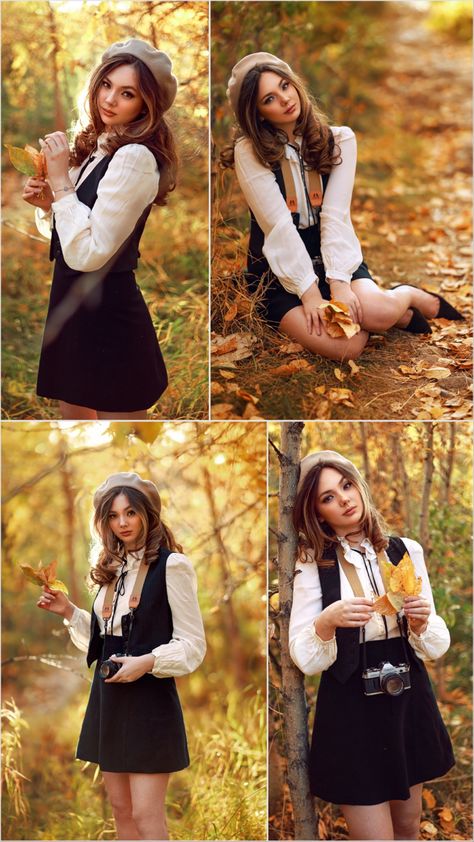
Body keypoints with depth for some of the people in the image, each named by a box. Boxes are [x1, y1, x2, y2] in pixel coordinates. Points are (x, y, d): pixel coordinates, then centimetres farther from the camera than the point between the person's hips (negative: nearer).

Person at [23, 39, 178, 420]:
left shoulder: (135, 158, -19)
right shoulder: (100, 147, 9)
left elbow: (88, 253, -23)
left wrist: (61, 181, -18)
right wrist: (47, 201, 0)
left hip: (107, 314, -9)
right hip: (77, 305, 9)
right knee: (74, 416, 19)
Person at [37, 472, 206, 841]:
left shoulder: (171, 565, -10)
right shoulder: (113, 569, 13)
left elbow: (193, 645, -11)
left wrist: (148, 662, -23)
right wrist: (69, 612, 5)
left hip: (149, 699, -7)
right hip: (109, 697, 7)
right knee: (120, 809, 12)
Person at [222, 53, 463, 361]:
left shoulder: (339, 139, -2)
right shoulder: (249, 151, -11)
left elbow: (336, 215, -11)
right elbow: (278, 225, -17)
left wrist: (338, 281, -22)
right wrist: (309, 292, -22)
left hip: (332, 255, 2)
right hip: (280, 267, -2)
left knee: (374, 312, -30)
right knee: (344, 346, -28)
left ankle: (408, 296, 6)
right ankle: (397, 313, 3)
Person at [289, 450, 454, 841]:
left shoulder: (406, 551, 0)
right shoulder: (312, 564, -5)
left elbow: (436, 647, 2)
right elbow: (305, 660, -9)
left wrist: (421, 623, -19)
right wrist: (327, 622, -27)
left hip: (410, 700, 3)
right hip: (351, 710, -3)